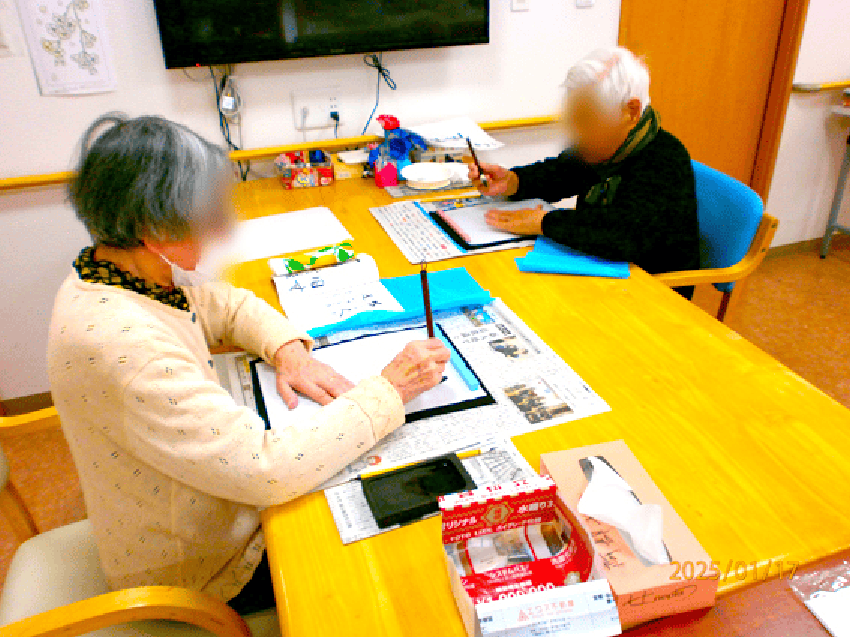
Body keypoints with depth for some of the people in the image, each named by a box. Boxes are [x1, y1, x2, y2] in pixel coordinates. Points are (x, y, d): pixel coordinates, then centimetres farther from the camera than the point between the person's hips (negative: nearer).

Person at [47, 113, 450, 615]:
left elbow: (227, 305, 7)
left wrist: (288, 350, -14)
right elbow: (268, 471, -40)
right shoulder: (123, 347, -38)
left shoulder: (112, 276, -8)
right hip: (199, 573, -8)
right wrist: (388, 391, -31)